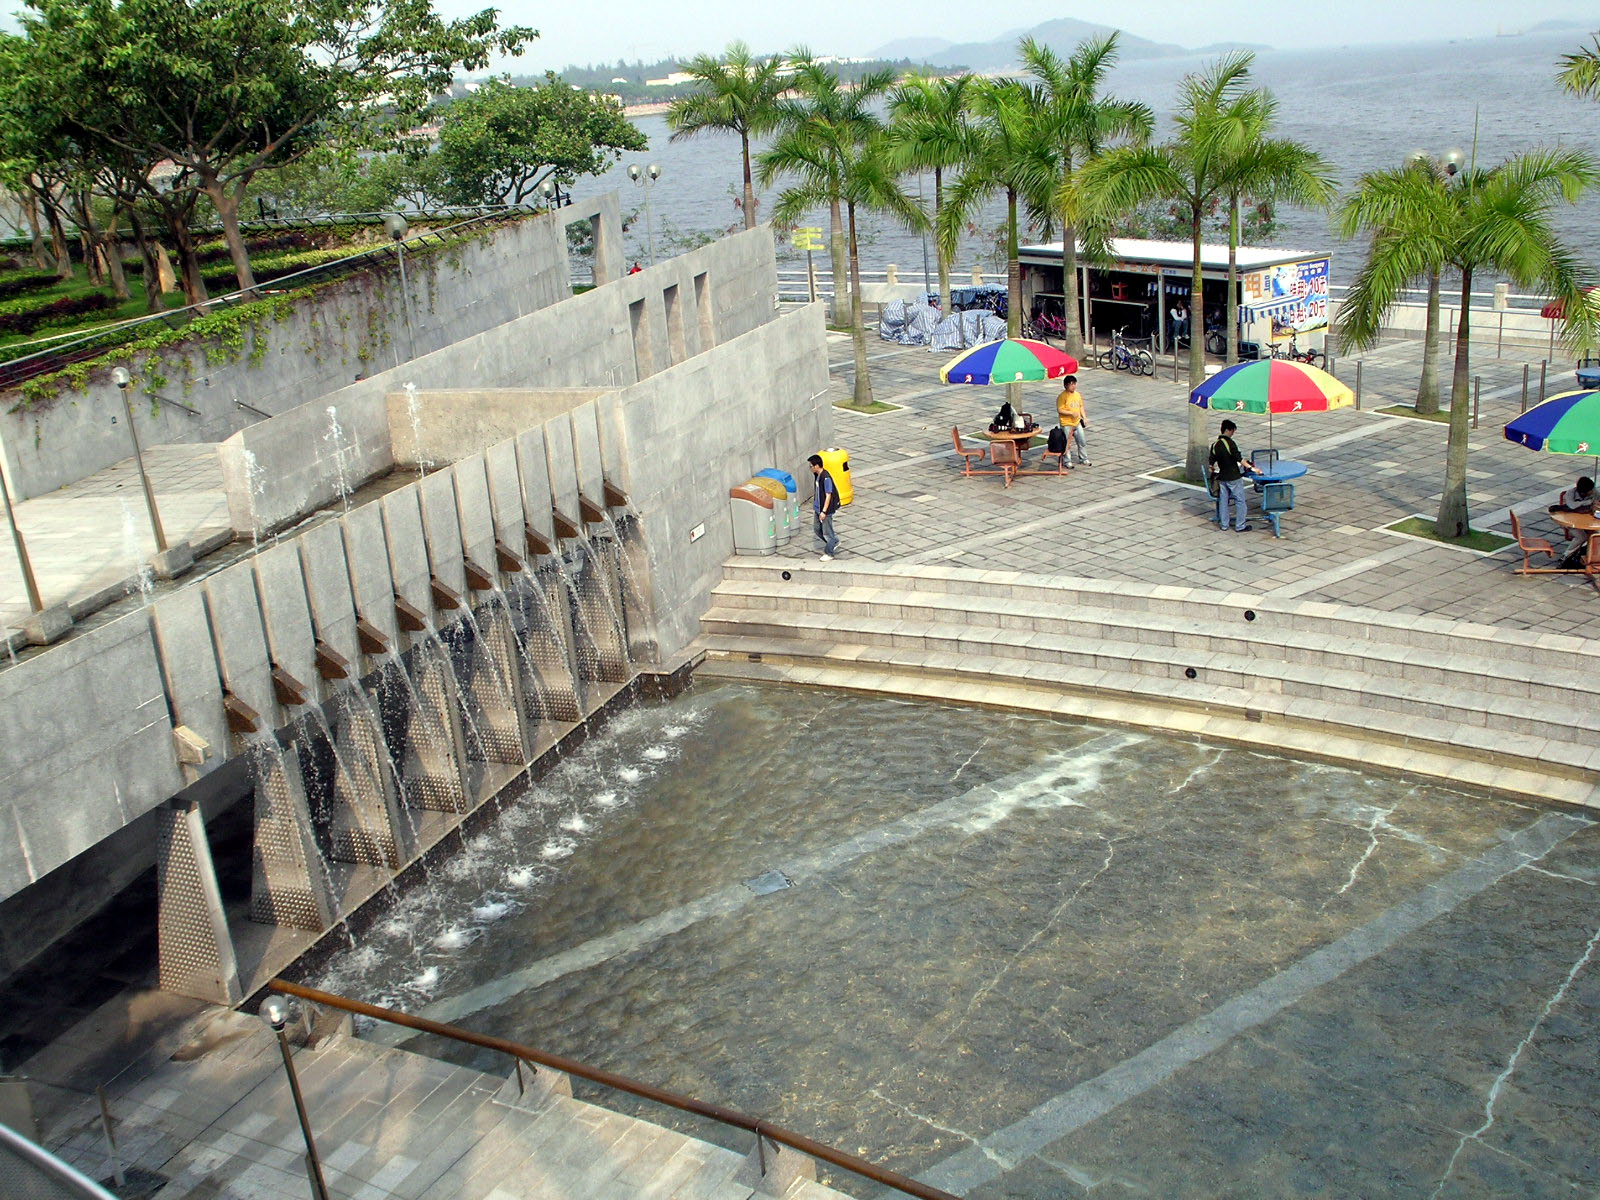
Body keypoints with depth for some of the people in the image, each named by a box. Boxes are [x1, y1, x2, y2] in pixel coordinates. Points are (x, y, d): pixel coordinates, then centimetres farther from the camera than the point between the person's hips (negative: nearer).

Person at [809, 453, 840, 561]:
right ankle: (835, 543, 36)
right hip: (818, 508, 9)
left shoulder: (826, 478, -25)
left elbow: (828, 495, -23)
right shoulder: (817, 475, 3)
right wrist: (814, 503, 22)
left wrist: (824, 511, -23)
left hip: (826, 510, -9)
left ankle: (829, 554, 16)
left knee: (827, 532, 3)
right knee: (818, 530, 18)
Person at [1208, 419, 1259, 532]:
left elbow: (1212, 463, 10)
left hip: (1222, 477, 6)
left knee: (1222, 501, 14)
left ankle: (1223, 524, 19)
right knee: (1240, 501, 3)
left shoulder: (1215, 445, 2)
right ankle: (1240, 526, 5)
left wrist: (1213, 471, 28)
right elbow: (1239, 458, -19)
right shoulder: (1230, 443, -17)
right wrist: (1251, 468, -16)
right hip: (1233, 477, -6)